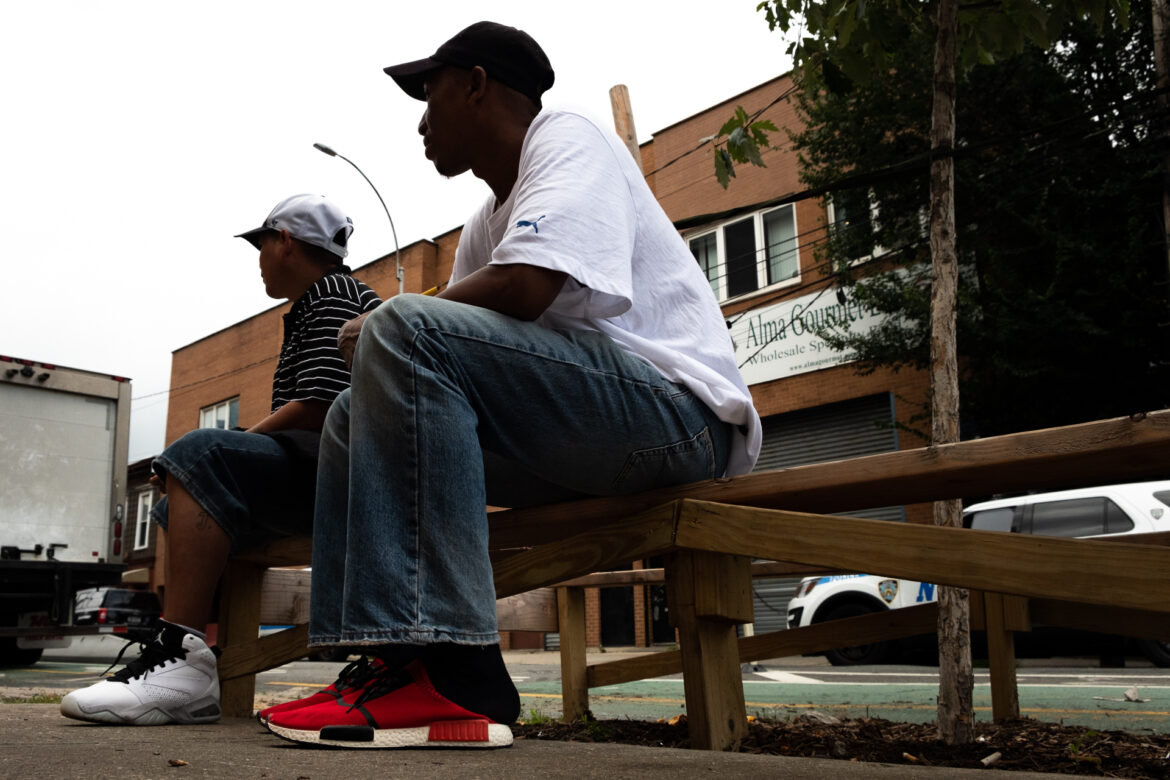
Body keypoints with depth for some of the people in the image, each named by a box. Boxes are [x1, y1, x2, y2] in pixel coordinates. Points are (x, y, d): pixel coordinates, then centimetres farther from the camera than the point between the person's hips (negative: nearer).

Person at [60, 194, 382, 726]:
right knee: (177, 510, 13)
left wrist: (234, 447, -9)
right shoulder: (310, 308, 28)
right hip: (305, 473, 11)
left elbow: (318, 408, -19)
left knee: (200, 454, -26)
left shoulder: (334, 295, -5)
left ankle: (183, 656, -32)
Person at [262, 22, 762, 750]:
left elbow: (523, 289, -22)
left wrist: (384, 329, -7)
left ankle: (451, 676, -28)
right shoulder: (486, 222, 23)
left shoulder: (568, 138, -4)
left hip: (678, 406, -10)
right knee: (356, 415, 11)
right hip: (577, 435, 10)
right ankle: (389, 658, -2)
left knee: (406, 332, -26)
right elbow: (465, 330, 18)